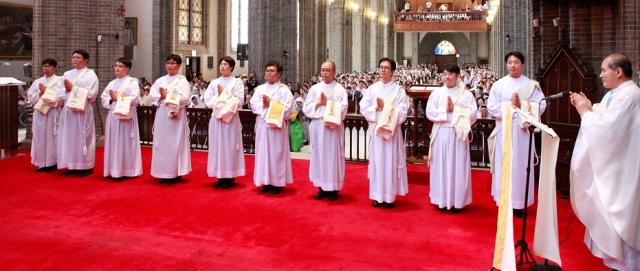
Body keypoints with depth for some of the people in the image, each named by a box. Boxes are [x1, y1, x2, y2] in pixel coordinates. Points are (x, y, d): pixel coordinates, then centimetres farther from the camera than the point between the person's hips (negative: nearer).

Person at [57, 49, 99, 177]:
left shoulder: (90, 74, 0)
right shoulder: (67, 74, 16)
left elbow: (91, 94, -12)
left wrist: (73, 88, -11)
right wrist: (65, 89, -7)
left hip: (82, 111, -6)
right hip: (68, 110, 6)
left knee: (82, 137, -3)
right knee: (68, 137, 5)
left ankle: (86, 166, 4)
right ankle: (72, 165, 13)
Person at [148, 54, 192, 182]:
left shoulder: (182, 81, 0)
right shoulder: (160, 80, 13)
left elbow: (184, 98, -12)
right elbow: (151, 96, 5)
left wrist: (167, 95, -10)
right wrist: (162, 96, -13)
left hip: (176, 116, -4)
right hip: (162, 115, 4)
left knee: (175, 143, -2)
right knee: (161, 143, 4)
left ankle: (176, 173, 4)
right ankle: (163, 172, 11)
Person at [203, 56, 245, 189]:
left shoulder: (237, 82, 1)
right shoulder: (214, 83, 11)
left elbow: (239, 101, -9)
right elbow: (207, 101, 5)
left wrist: (224, 94, -9)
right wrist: (218, 96, -10)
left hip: (231, 118, -4)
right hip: (216, 118, 4)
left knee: (230, 146, -1)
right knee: (217, 146, 4)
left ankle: (230, 176, 6)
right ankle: (220, 176, 11)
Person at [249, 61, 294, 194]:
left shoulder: (284, 90, -1)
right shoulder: (259, 88, 12)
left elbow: (286, 108, -11)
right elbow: (254, 105, 2)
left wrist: (270, 104, -13)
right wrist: (264, 104, -15)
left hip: (277, 126, -4)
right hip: (262, 125, 4)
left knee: (276, 153, 0)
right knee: (263, 152, 7)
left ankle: (277, 182, 7)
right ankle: (265, 181, 15)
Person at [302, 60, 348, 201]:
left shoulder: (340, 89, -1)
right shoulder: (314, 88, 8)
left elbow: (342, 110, -9)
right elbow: (306, 108, 4)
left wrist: (327, 103, -13)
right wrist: (319, 103, -10)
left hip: (333, 127, -3)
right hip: (317, 127, 3)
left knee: (333, 156, 1)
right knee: (319, 155, 6)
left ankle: (333, 187, 10)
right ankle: (321, 186, 15)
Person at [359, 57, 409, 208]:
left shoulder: (399, 90, -1)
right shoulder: (372, 88, 6)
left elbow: (402, 113, -8)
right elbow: (363, 108, 1)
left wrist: (385, 106, -15)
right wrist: (376, 108, -14)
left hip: (391, 130, -2)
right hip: (375, 129, 2)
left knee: (390, 161, 1)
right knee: (376, 161, 6)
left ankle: (389, 196, 9)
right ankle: (377, 195, 14)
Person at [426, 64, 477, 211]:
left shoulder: (466, 94, 2)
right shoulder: (436, 93, 7)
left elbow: (472, 114, -8)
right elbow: (429, 112, -2)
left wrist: (454, 109, -12)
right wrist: (446, 110, -10)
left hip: (458, 134, -1)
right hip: (440, 134, 2)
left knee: (457, 166, 3)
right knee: (440, 166, 5)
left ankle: (457, 200, 12)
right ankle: (441, 199, 14)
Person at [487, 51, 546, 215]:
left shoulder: (532, 85, 4)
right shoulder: (498, 85, 5)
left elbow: (540, 105, -5)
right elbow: (491, 107, -2)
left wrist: (521, 105, -13)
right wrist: (510, 105, -12)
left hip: (523, 130, 0)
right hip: (504, 130, 0)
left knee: (521, 165, 3)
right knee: (503, 165, 3)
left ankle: (519, 202, 11)